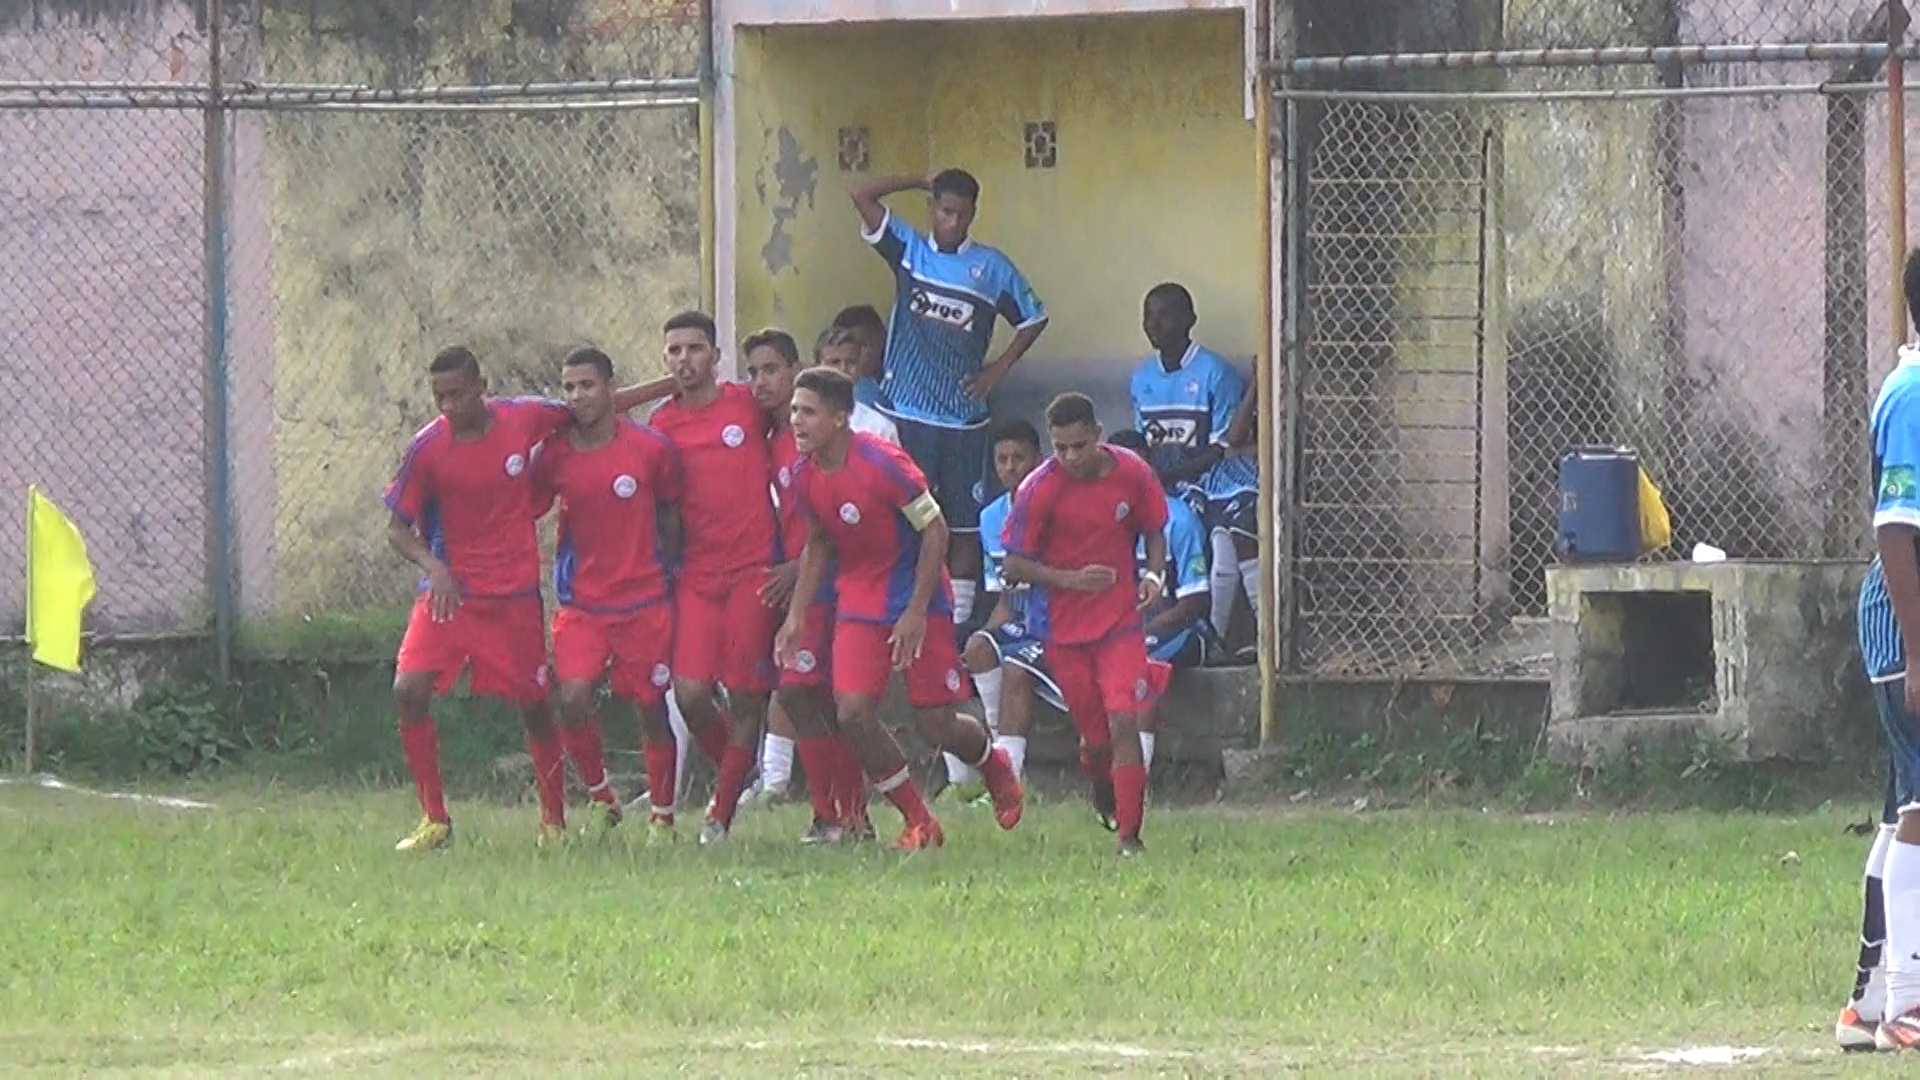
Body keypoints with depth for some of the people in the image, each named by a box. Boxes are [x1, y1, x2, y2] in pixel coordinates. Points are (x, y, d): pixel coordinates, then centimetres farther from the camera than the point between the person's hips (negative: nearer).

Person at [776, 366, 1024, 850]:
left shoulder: (884, 465, -22)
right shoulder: (804, 477, -3)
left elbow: (935, 530, -16)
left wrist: (916, 612, -18)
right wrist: (797, 615, 8)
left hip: (917, 596, -5)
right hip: (859, 600, 5)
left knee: (935, 727, -3)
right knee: (853, 713, -13)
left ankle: (995, 766, 34)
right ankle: (919, 822, 3)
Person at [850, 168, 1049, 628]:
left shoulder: (991, 267, 5)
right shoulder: (909, 250, 5)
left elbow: (1033, 319, 15)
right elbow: (863, 196, -2)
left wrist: (1000, 367, 5)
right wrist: (921, 181, 2)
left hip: (963, 416, 1)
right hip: (905, 413, 0)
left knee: (964, 522, 2)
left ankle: (958, 619, 6)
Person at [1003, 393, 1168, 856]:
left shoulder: (1133, 475, -6)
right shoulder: (1040, 489, -12)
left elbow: (1154, 532, 11)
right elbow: (1014, 566, -6)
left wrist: (1155, 574, -9)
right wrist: (1070, 579, -21)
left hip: (1121, 622, 0)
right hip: (1065, 629, 0)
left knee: (1124, 722, -15)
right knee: (1095, 739, 7)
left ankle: (1129, 835, -11)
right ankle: (1107, 797, 39)